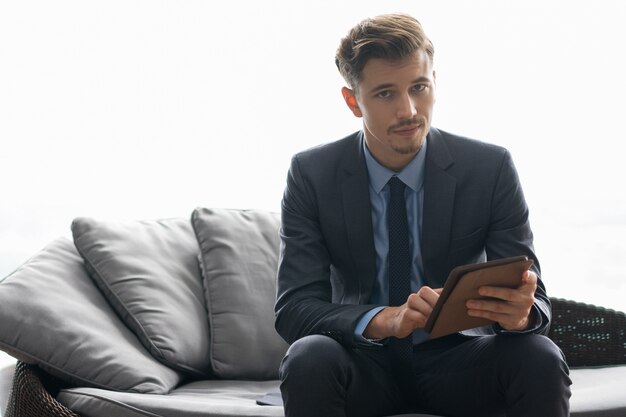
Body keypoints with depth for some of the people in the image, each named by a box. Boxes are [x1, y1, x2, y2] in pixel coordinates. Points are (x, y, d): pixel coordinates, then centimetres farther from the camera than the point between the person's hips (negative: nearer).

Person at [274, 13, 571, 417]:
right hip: (365, 361, 0)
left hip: (455, 359, 1)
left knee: (541, 359, -30)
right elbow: (293, 307, -15)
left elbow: (537, 302, -7)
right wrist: (385, 319, -34)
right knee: (309, 358, -33)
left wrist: (519, 312, -33)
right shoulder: (312, 174, -7)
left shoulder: (491, 168, -7)